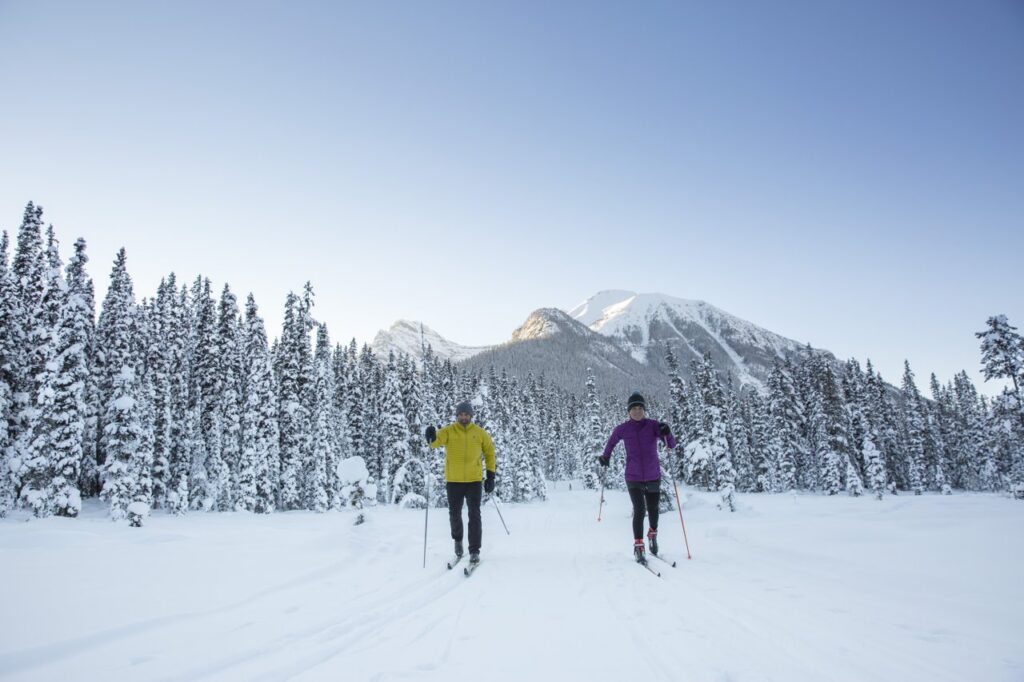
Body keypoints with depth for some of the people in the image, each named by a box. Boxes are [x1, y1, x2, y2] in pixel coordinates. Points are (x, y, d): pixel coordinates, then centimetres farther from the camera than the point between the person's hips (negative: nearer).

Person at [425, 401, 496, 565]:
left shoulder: (480, 433, -1)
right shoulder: (448, 431, -5)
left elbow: (490, 452, 10)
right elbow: (437, 440, -24)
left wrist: (491, 475, 5)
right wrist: (431, 437, -49)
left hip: (474, 480, 0)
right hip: (453, 480, 0)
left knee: (474, 515, -2)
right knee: (455, 514, 12)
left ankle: (474, 551, 7)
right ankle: (457, 539, 40)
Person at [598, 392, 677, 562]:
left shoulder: (653, 425, -9)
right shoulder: (623, 428, -5)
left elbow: (672, 445, -16)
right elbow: (612, 440, 16)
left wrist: (667, 434, -35)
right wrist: (605, 456, 24)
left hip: (653, 477, 1)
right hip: (633, 478, -1)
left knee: (653, 509, 15)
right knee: (639, 510, -12)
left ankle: (653, 535, 43)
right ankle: (638, 547, -2)